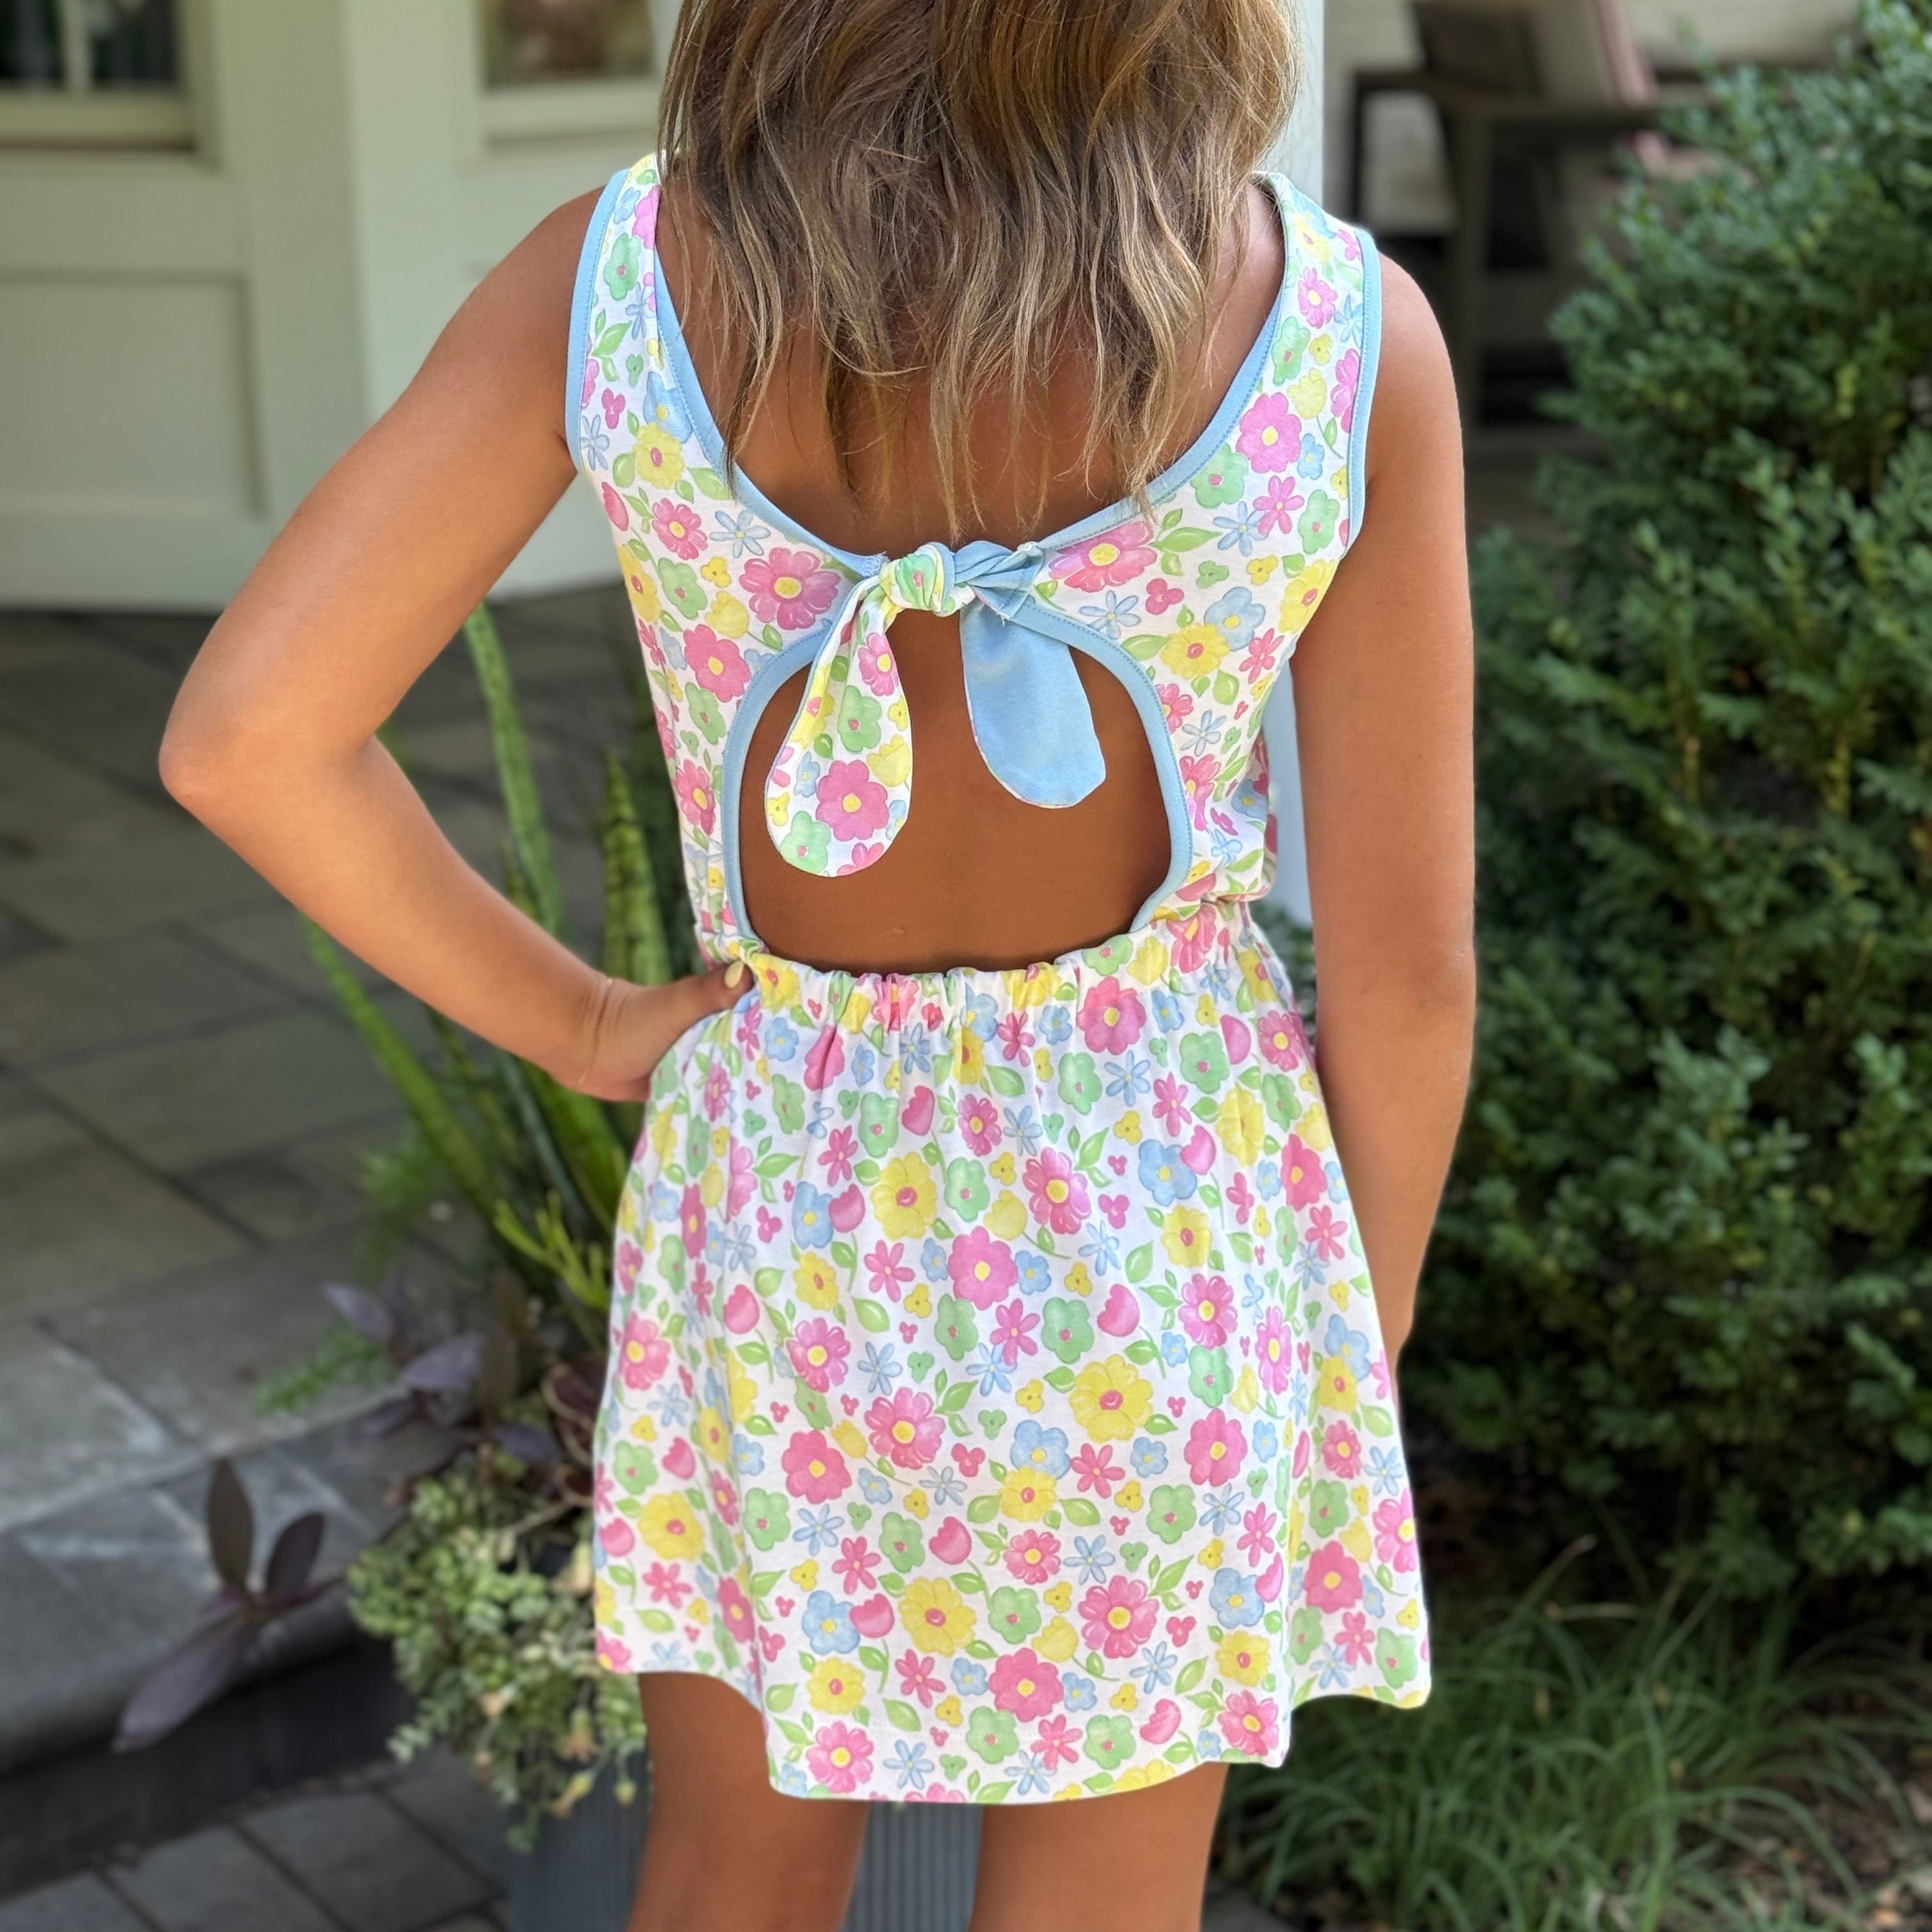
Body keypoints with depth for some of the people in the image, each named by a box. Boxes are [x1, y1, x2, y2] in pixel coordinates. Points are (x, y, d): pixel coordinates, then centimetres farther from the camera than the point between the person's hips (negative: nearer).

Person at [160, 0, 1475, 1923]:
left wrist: (571, 1021, 2)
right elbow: (1404, 958, -12)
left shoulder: (610, 278, -16)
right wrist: (1368, 1334, 6)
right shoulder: (1347, 331, -19)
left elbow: (241, 738, -13)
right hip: (1158, 1220, -1)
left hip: (786, 1206, 1)